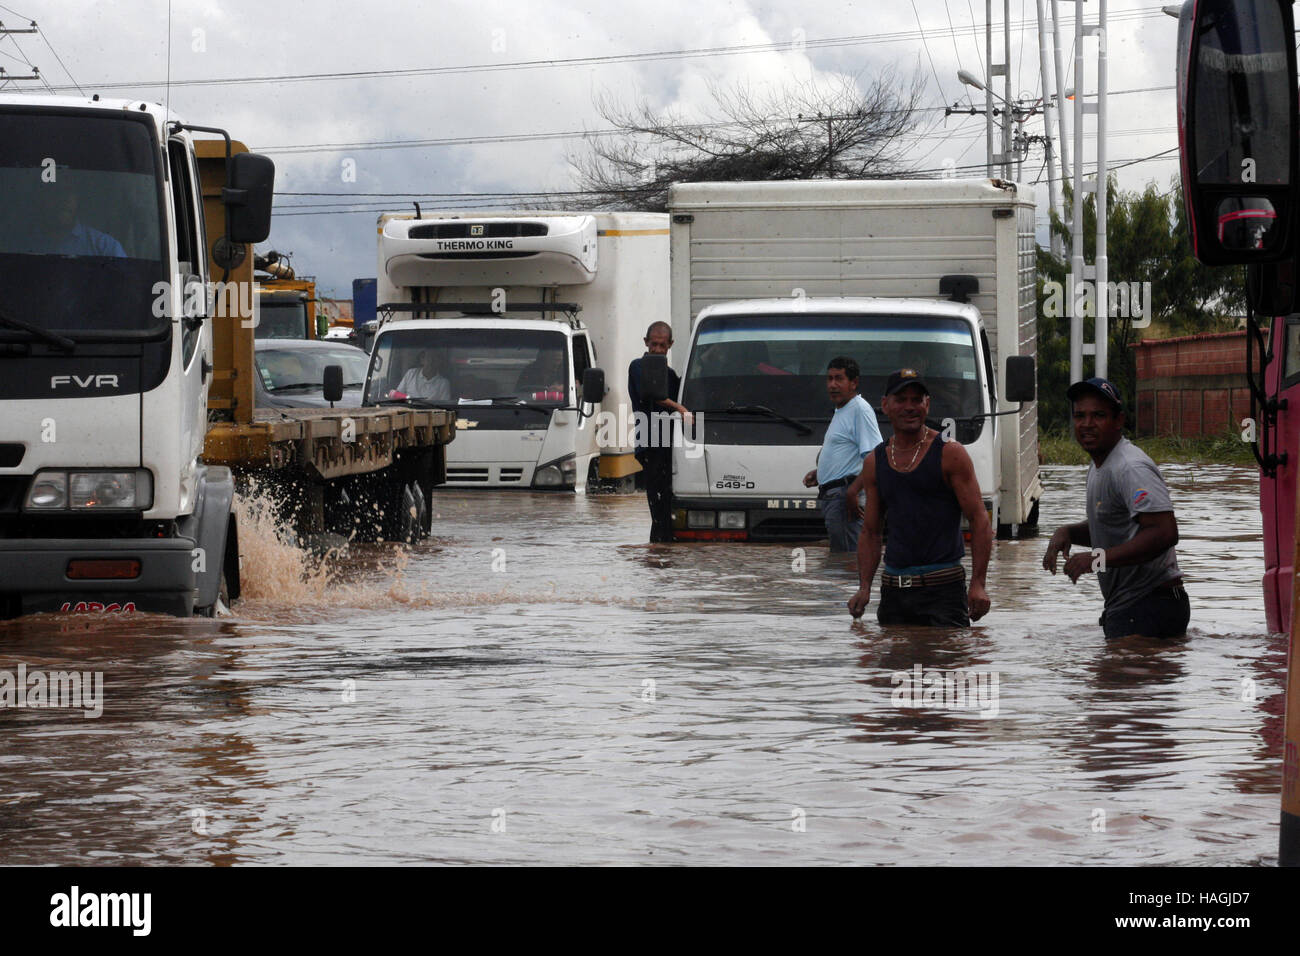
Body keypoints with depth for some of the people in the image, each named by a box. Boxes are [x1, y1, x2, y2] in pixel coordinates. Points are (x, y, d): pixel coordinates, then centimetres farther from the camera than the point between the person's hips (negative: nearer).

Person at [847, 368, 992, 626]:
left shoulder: (950, 454, -2)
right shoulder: (874, 464, 12)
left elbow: (979, 520, -5)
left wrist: (978, 584, -14)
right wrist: (864, 587, 3)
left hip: (943, 587, -5)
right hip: (893, 591, 5)